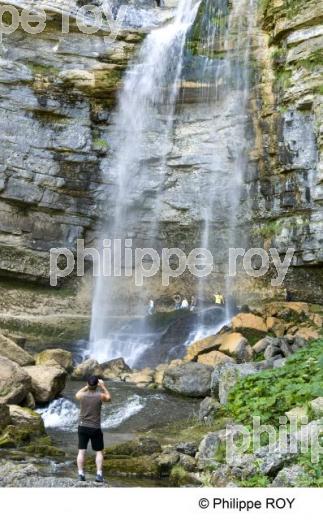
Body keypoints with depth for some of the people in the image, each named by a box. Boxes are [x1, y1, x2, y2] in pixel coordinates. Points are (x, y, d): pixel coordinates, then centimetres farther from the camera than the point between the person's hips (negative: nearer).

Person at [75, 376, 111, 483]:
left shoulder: (82, 395, -9)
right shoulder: (100, 396, -13)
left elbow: (77, 394, 18)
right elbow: (109, 398, 11)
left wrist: (87, 386, 19)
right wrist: (103, 386, 15)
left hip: (83, 427, 1)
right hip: (95, 428, -1)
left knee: (81, 451, 6)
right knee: (99, 452, 10)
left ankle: (81, 474, 1)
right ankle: (99, 475, 1)